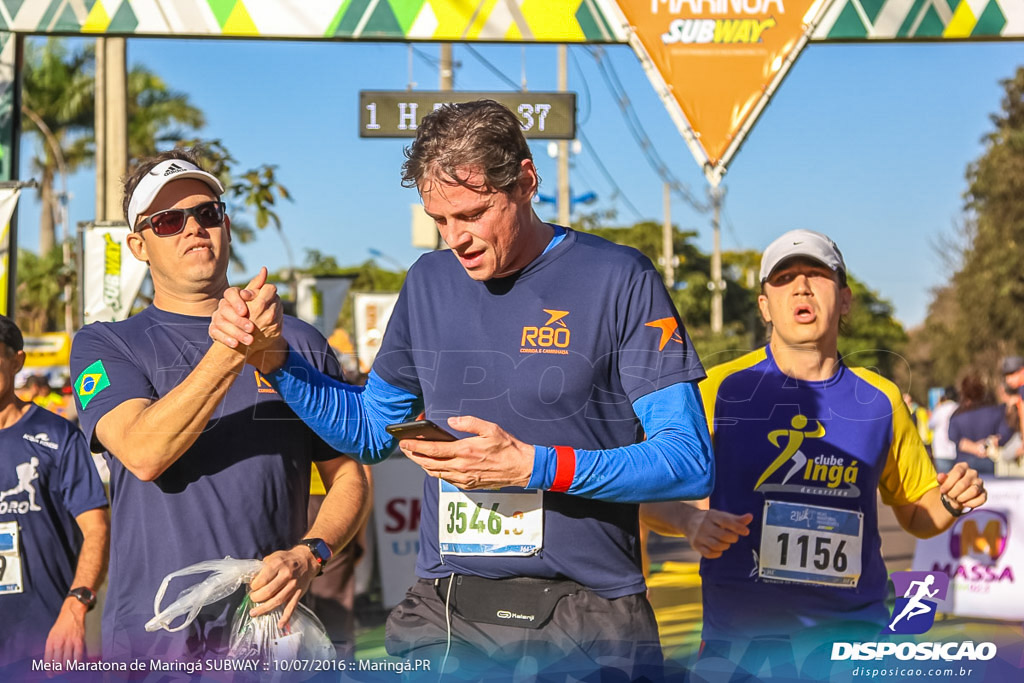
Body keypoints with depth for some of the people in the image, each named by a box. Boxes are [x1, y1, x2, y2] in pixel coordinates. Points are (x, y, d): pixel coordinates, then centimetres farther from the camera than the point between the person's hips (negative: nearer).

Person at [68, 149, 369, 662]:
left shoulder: (299, 344, 11)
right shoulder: (103, 346, 5)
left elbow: (349, 476, 10)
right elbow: (143, 453, -14)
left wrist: (308, 554, -8)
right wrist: (231, 350, -23)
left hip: (269, 626, 2)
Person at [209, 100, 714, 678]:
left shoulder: (618, 279, -6)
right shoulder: (429, 284, 11)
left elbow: (691, 462, -11)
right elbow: (368, 431, 22)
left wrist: (534, 466, -19)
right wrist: (274, 356, 7)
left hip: (589, 624, -3)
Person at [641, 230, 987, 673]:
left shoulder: (881, 400, 5)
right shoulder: (723, 389, -3)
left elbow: (915, 514, 16)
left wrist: (951, 502, -4)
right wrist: (691, 521, -21)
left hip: (856, 625, 2)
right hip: (741, 635, -2)